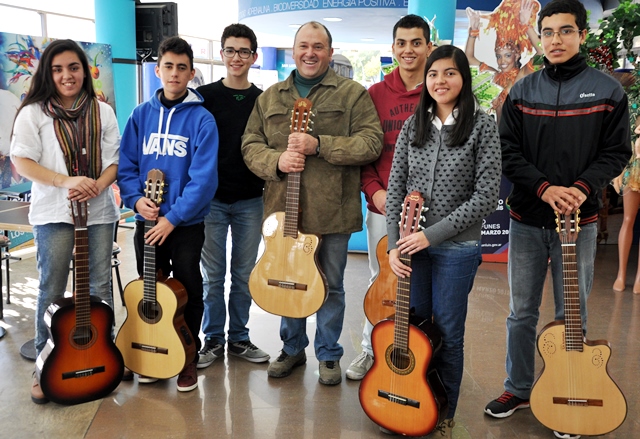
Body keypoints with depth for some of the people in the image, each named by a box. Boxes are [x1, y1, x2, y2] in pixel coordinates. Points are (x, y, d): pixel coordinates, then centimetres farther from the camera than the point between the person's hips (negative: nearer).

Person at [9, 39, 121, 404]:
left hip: (99, 211, 2)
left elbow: (115, 159, 6)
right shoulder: (34, 112, 1)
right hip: (53, 212, -2)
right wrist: (66, 181, -18)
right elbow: (22, 161, -5)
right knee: (51, 291, 4)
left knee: (100, 287, 8)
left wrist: (98, 185, -15)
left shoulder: (103, 112, 8)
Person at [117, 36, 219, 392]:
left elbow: (204, 178, -16)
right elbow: (126, 166, 5)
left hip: (187, 223, -3)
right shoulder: (141, 115, 3)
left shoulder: (201, 119, -10)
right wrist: (136, 199, -13)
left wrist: (172, 217, -19)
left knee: (188, 290, 10)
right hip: (147, 222, 4)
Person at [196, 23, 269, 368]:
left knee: (244, 274, 10)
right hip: (211, 198, -1)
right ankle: (213, 339, 20)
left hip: (250, 201, 2)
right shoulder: (205, 96, 1)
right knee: (212, 275, 6)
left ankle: (239, 337, 24)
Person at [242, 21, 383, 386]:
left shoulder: (352, 94, 0)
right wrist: (277, 160, -15)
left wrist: (319, 145, -21)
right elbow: (251, 145, 7)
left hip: (333, 211, -3)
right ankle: (293, 348, 35)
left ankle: (329, 354, 27)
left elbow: (372, 143, -11)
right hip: (284, 209, 3)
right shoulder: (270, 98, 12)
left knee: (331, 285, 9)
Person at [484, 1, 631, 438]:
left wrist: (583, 188, -17)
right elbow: (508, 152, 0)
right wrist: (544, 188, -15)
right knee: (522, 312, 11)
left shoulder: (608, 90, 0)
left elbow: (617, 152, 0)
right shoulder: (522, 91, 4)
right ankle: (519, 389, 28)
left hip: (579, 221, -1)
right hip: (527, 220, 2)